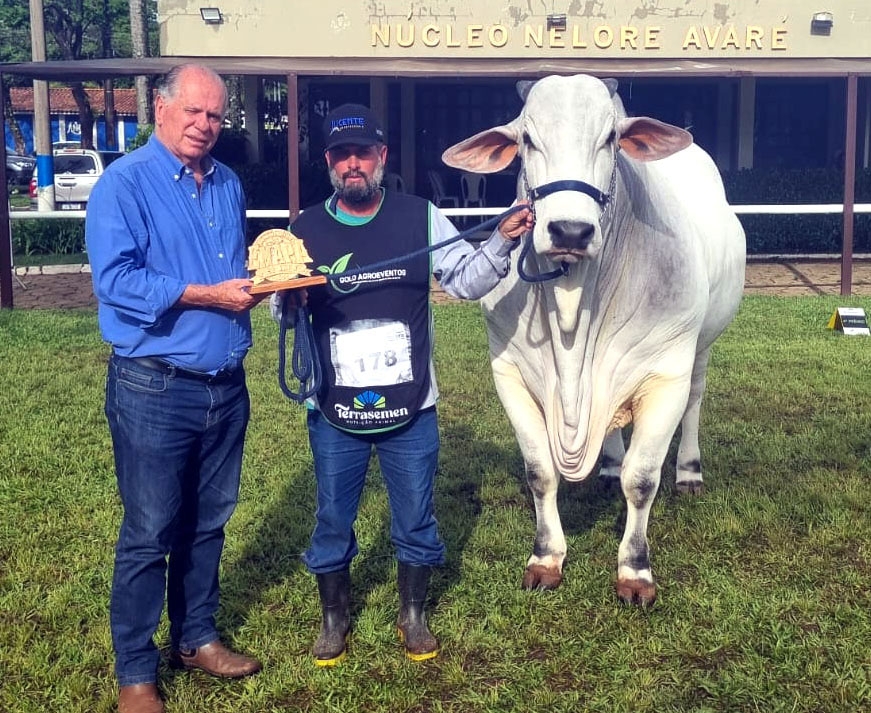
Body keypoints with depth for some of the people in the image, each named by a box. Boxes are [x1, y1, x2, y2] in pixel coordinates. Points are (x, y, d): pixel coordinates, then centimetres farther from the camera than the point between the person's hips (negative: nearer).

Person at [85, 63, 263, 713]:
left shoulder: (228, 185, 11)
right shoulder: (124, 183, -9)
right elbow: (115, 281, -20)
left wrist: (254, 281, 0)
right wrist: (207, 295, -20)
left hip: (226, 385, 7)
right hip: (155, 388, -6)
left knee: (208, 523, 17)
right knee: (149, 535, 2)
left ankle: (196, 637, 34)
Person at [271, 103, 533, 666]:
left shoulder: (421, 217, -2)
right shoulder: (306, 230, -1)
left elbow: (467, 281, -1)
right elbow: (283, 313, 5)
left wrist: (502, 242, -18)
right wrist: (287, 297, -18)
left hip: (411, 411, 0)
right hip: (334, 414, 1)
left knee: (415, 520, 14)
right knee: (333, 521, 14)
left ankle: (413, 615, 35)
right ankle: (335, 619, 34)